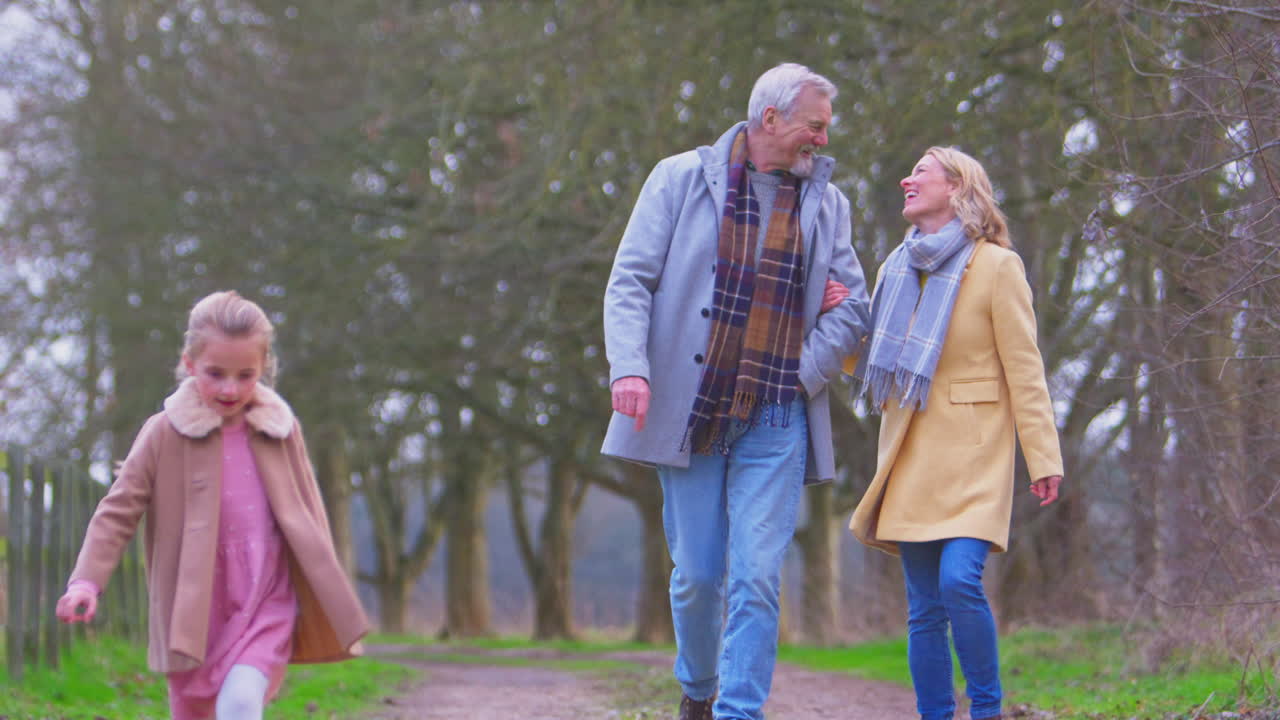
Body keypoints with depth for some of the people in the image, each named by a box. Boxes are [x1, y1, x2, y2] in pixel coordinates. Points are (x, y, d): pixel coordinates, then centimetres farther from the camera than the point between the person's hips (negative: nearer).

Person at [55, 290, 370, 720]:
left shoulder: (282, 430, 2)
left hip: (267, 607, 0)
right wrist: (87, 580, -17)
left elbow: (308, 520, 10)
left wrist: (334, 606, 11)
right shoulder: (165, 434, -4)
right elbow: (118, 511, -3)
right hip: (194, 615, 0)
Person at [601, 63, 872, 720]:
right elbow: (630, 281, -1)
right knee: (697, 573, 4)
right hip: (688, 413, -1)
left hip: (776, 421, 2)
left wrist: (804, 371, -3)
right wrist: (629, 367, -16)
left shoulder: (825, 203, 12)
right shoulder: (681, 179, 3)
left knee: (756, 577, -8)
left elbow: (852, 307, 13)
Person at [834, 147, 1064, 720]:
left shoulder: (996, 266, -4)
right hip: (912, 457, 5)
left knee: (959, 581, -21)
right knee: (924, 609, 3)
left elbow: (1024, 369, -6)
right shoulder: (898, 268, 13)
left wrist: (1044, 459, -10)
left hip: (972, 455, -5)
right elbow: (870, 362, 18)